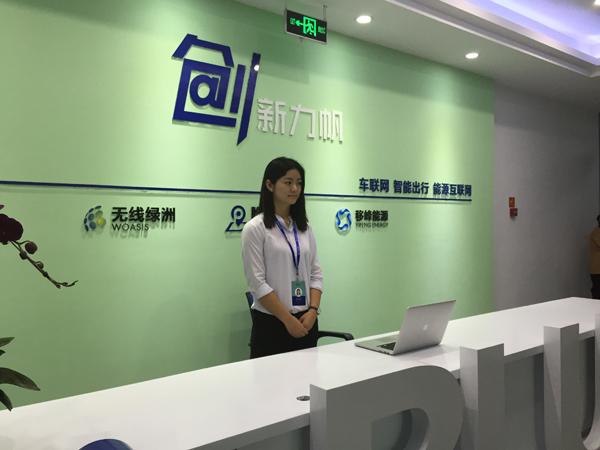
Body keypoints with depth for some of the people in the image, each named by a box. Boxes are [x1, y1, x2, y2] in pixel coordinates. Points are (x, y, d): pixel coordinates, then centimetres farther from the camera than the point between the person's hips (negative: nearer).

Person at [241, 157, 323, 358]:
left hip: (306, 321, 5)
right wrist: (288, 319, -14)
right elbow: (257, 283, -13)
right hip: (271, 323, -5)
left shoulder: (304, 227, 8)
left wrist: (313, 310, -7)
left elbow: (315, 273, 8)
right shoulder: (255, 228, -9)